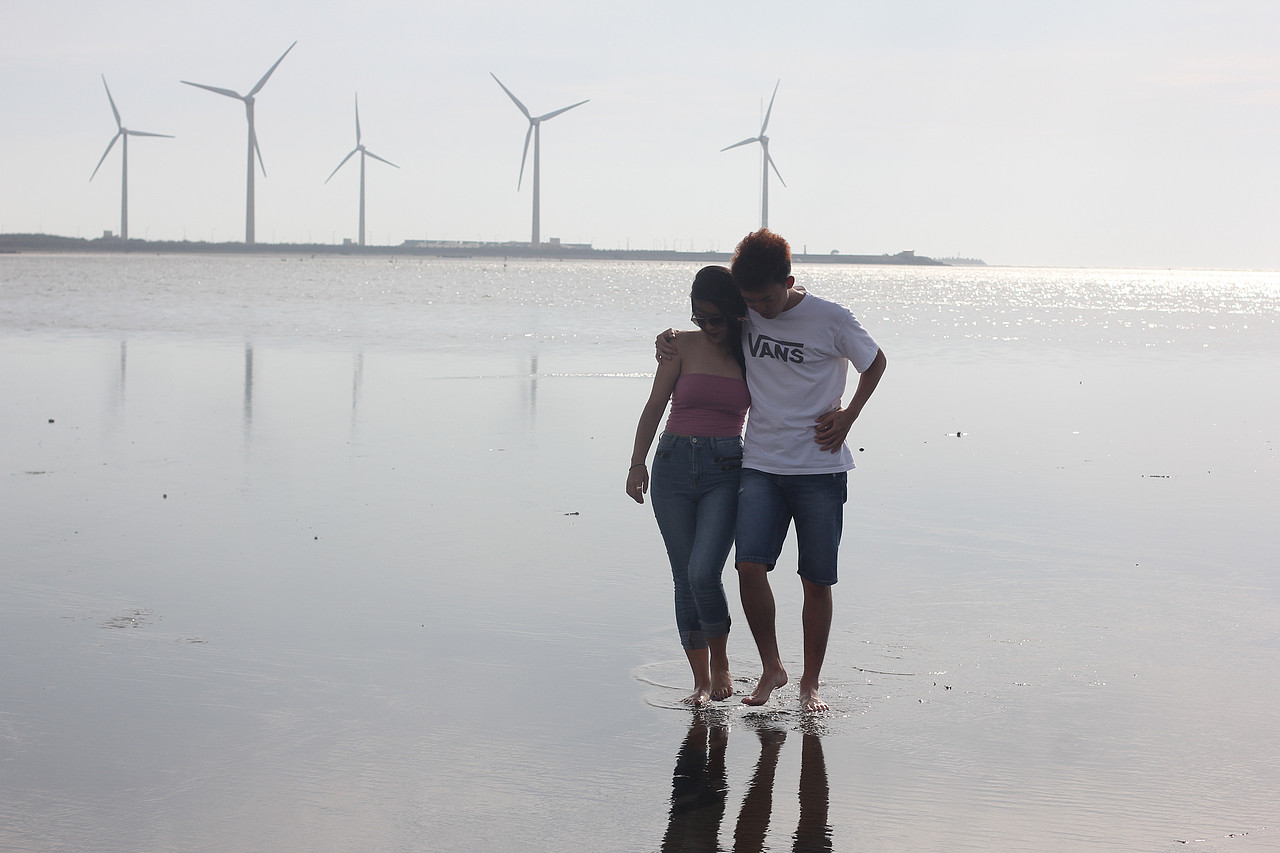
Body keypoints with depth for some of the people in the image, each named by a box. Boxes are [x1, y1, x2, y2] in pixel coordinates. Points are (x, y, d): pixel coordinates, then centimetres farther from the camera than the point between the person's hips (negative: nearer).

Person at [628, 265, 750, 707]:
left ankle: (720, 660, 7)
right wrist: (637, 462, -6)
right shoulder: (683, 346, 4)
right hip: (674, 467, 1)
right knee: (685, 580, 4)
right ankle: (701, 679, 16)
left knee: (703, 573, -17)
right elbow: (655, 406, 4)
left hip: (726, 471, -1)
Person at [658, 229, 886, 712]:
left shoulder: (830, 321, -6)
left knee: (816, 581, 2)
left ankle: (810, 682, 17)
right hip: (761, 466, 2)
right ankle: (771, 667, 5)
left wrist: (847, 417, 2)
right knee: (750, 565, -14)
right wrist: (668, 340, 5)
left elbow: (875, 363, 11)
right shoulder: (743, 317, 3)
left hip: (820, 470, -2)